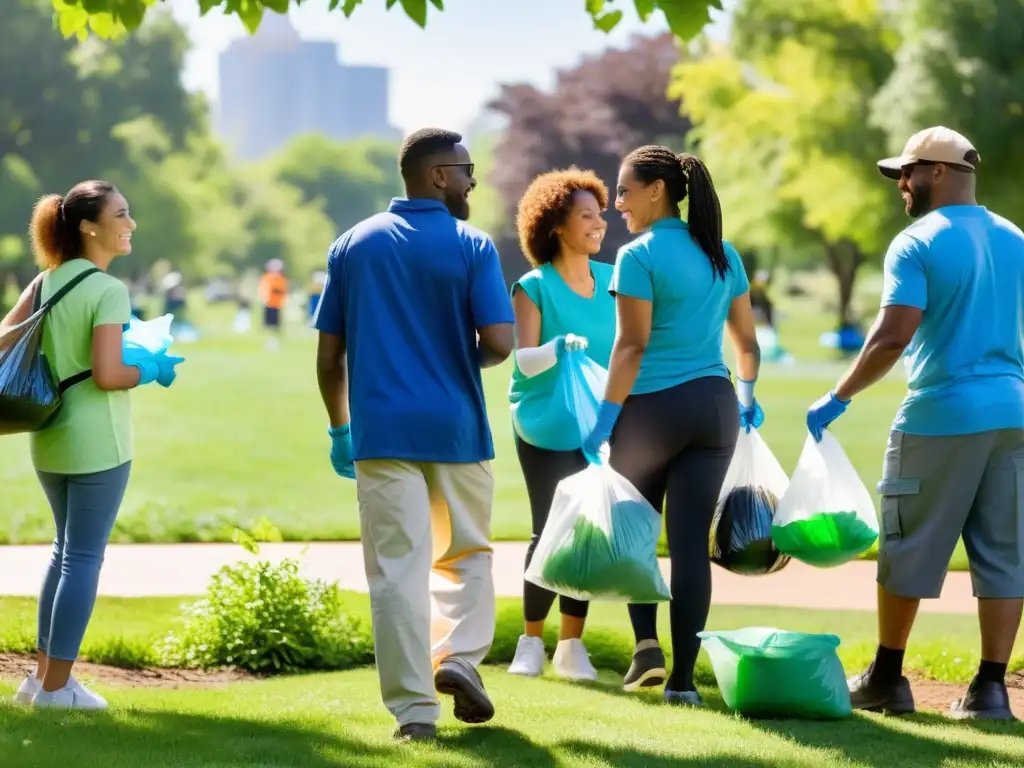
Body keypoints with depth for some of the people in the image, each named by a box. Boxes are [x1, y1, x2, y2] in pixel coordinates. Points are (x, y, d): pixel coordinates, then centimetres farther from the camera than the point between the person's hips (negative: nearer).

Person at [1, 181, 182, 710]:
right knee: (84, 556, 1)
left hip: (49, 439, 8)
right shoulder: (109, 292, -16)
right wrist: (153, 370, -5)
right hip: (97, 443, -8)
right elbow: (106, 374, -22)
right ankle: (56, 686, 5)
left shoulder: (46, 282, 6)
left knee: (66, 550, 20)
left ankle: (43, 674, 22)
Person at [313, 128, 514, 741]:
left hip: (380, 431, 2)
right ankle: (461, 656, -3)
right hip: (456, 428, -2)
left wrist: (340, 429, 17)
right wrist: (469, 360, 10)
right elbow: (499, 343, -12)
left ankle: (414, 709, -1)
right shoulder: (472, 247, -3)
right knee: (467, 553, 18)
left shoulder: (353, 245, 7)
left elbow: (329, 355, 7)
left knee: (397, 569, 2)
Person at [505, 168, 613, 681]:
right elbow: (522, 360, -15)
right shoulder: (534, 287, -8)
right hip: (546, 427, -4)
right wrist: (559, 349, -32)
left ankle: (571, 647, 13)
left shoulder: (611, 280, 6)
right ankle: (531, 643, 11)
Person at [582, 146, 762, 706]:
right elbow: (745, 338, 15)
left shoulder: (639, 256, -10)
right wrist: (747, 397, 31)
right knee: (691, 541, 2)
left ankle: (646, 643, 4)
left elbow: (632, 345, -15)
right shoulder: (722, 255, 9)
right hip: (714, 406, 4)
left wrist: (605, 418, -12)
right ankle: (681, 677, 0)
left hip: (652, 407, -4)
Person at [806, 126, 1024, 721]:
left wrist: (839, 397, -9)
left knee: (910, 550, 7)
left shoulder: (917, 245, -9)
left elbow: (893, 338, -18)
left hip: (940, 418, -5)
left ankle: (887, 679, 15)